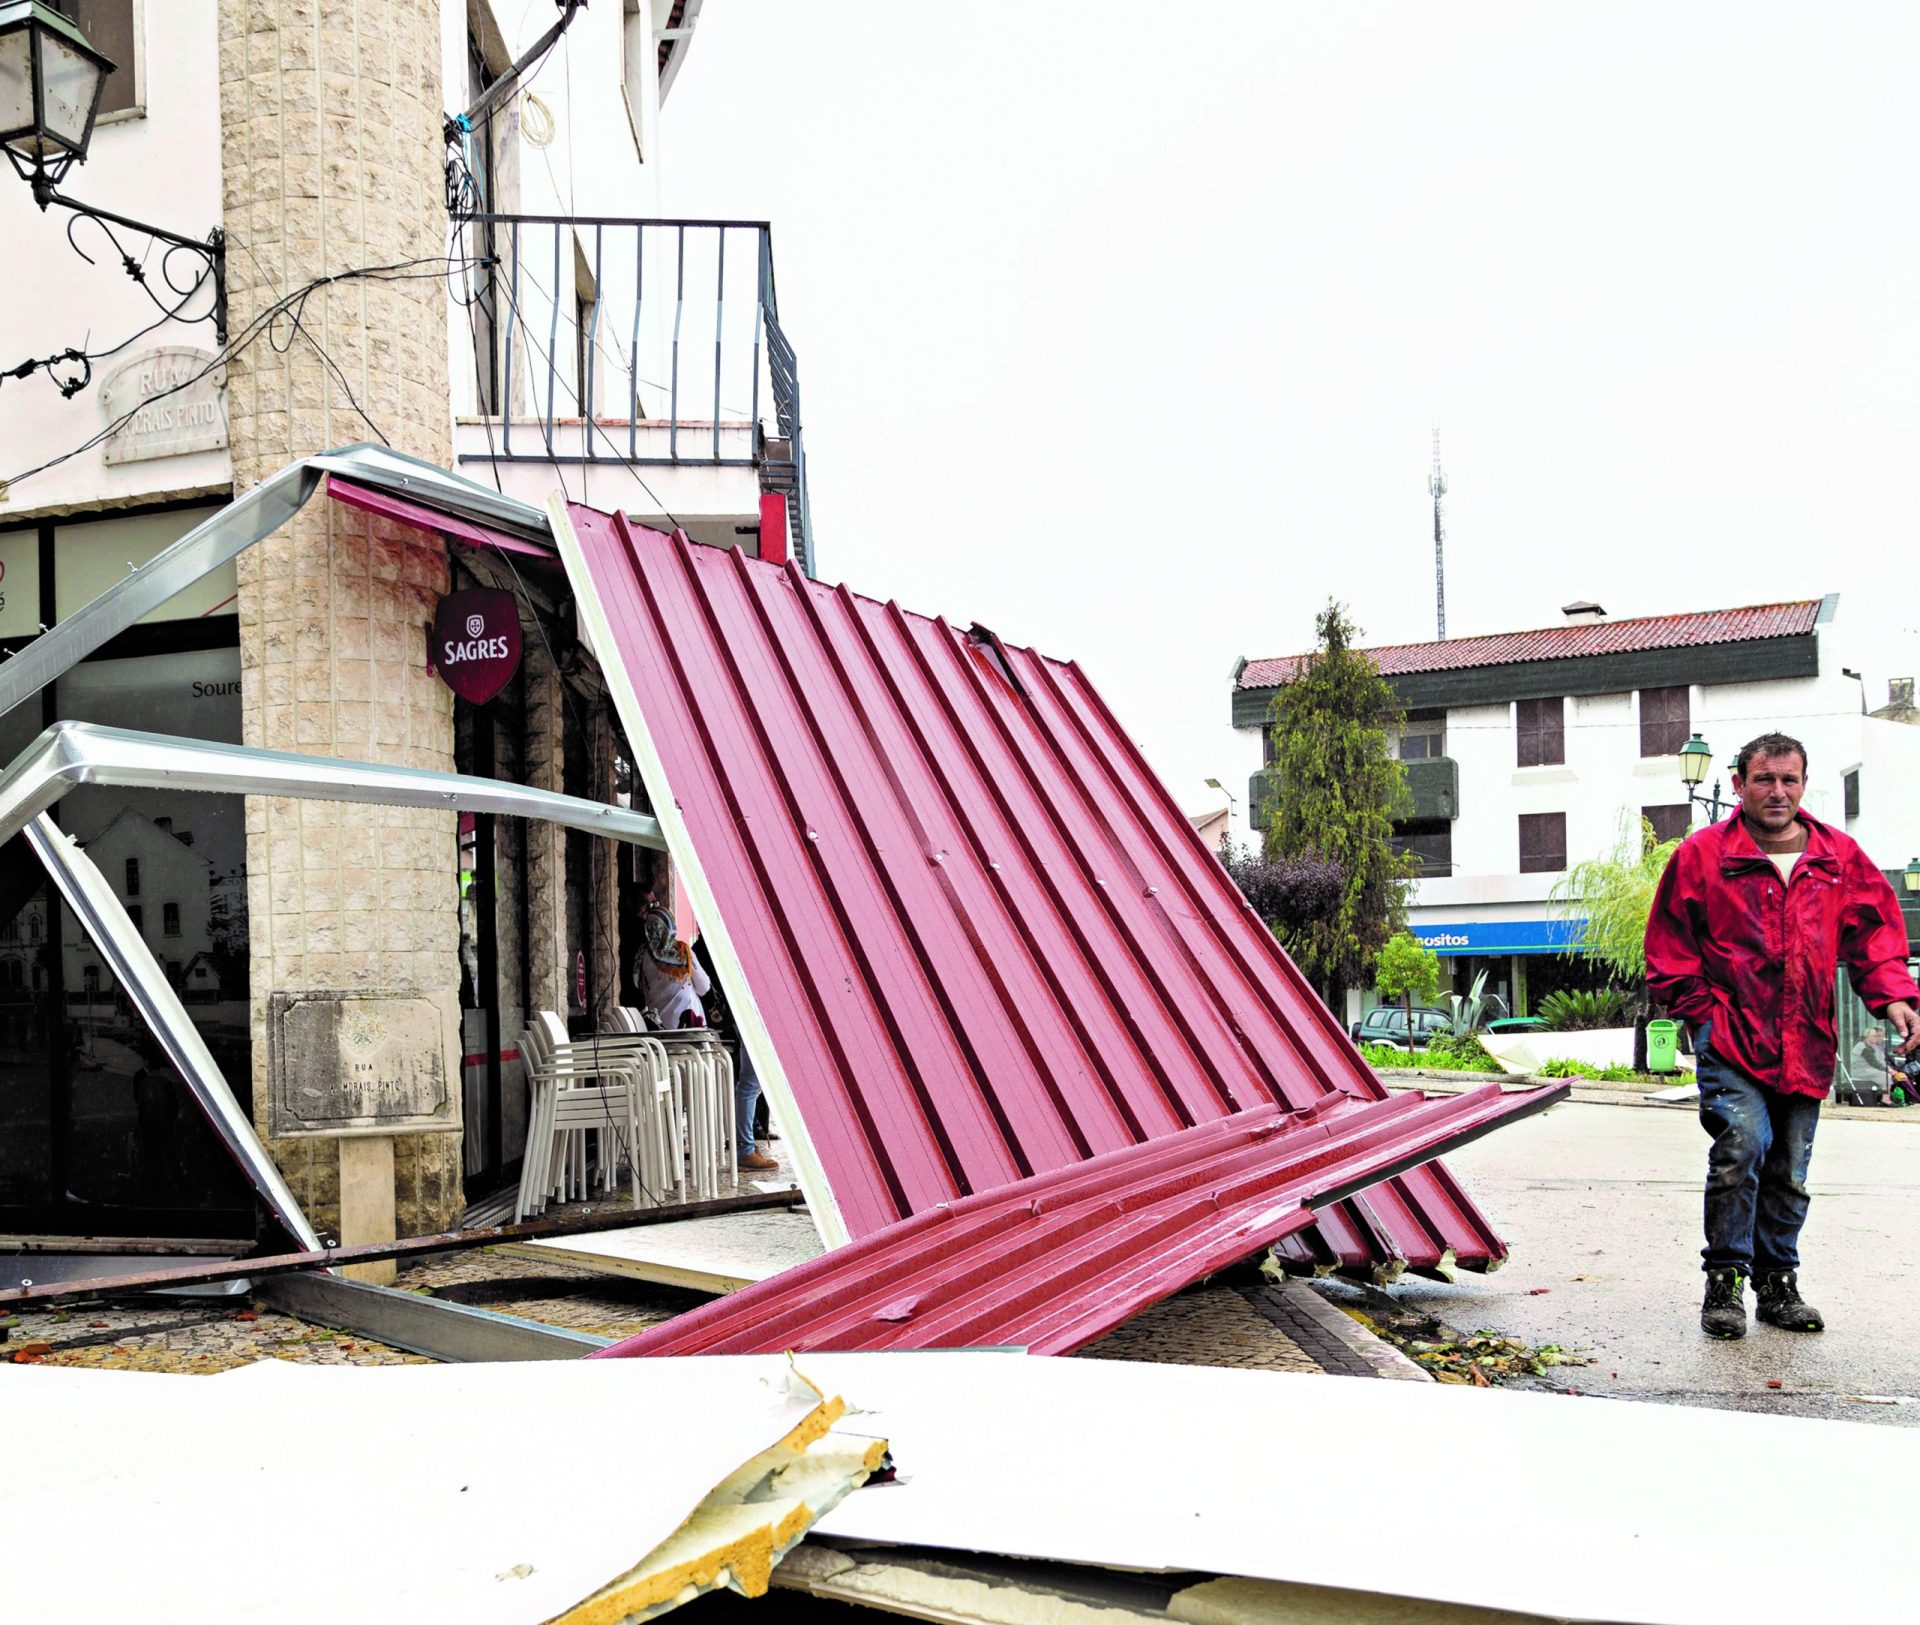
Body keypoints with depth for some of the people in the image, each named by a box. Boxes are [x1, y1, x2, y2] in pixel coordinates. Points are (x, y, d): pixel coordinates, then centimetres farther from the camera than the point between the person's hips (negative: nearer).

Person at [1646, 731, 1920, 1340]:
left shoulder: (1839, 856, 9)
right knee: (1743, 1142, -20)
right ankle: (1725, 1282, -8)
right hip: (1730, 1038, -4)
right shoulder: (1702, 854, -1)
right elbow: (1668, 948, 3)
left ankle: (1778, 1283, 26)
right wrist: (1706, 1011, -3)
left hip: (1806, 1046, 4)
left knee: (1789, 1169, 11)